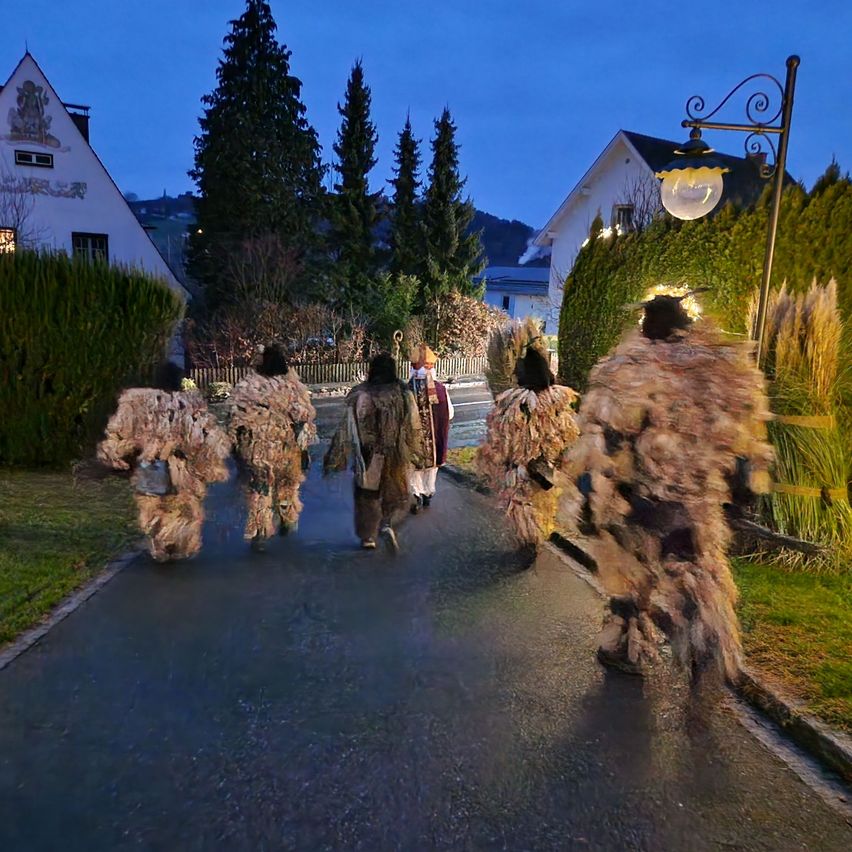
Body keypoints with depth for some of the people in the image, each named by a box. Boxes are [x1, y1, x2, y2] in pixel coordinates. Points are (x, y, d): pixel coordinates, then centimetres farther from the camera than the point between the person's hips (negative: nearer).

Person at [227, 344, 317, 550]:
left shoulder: (246, 385, -8)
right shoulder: (292, 386, -10)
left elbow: (234, 417, -4)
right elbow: (304, 418, -7)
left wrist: (236, 444, 8)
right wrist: (304, 447, 2)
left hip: (256, 450, 0)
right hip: (286, 448, 1)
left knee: (259, 489, 8)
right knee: (287, 486, 20)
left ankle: (259, 533, 5)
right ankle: (287, 523, 36)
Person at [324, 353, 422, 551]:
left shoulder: (360, 395, -12)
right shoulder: (403, 394, -8)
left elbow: (347, 428, -10)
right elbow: (414, 427, -1)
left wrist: (333, 459, -2)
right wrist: (413, 452, 16)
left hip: (368, 456, 0)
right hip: (397, 457, 1)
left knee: (367, 495, 17)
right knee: (395, 492, 19)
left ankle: (368, 537, 22)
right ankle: (387, 524, -4)